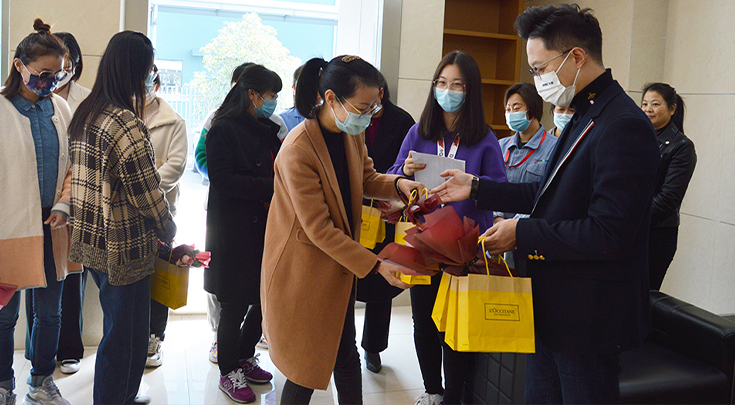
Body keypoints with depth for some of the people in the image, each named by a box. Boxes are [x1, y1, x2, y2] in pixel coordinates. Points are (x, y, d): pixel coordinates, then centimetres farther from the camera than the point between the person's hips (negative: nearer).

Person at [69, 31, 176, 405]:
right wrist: (170, 233, -3)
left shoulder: (84, 114, 7)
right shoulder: (126, 125, -21)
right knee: (124, 336, 6)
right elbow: (147, 195, -20)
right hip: (124, 250, -9)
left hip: (91, 243, 9)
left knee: (119, 329, 24)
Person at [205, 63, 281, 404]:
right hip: (234, 231, -7)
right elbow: (223, 179, -17)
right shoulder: (223, 130, -8)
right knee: (235, 304, 1)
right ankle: (229, 372, 18)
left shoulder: (269, 129, 14)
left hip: (264, 228, 7)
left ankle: (244, 358, 29)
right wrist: (271, 188, -20)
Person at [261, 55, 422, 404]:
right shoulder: (298, 149, -25)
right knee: (307, 366, 5)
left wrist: (398, 185, -7)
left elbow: (366, 178, 17)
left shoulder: (352, 134, 0)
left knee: (345, 355, 16)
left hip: (339, 266, 8)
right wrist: (375, 266, -24)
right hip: (303, 273, -7)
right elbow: (318, 228, -24)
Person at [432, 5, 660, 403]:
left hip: (589, 321, -9)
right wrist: (478, 188, 12)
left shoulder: (623, 126, -22)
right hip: (553, 310, 9)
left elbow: (608, 233, -27)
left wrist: (523, 233, -19)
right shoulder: (584, 117, 10)